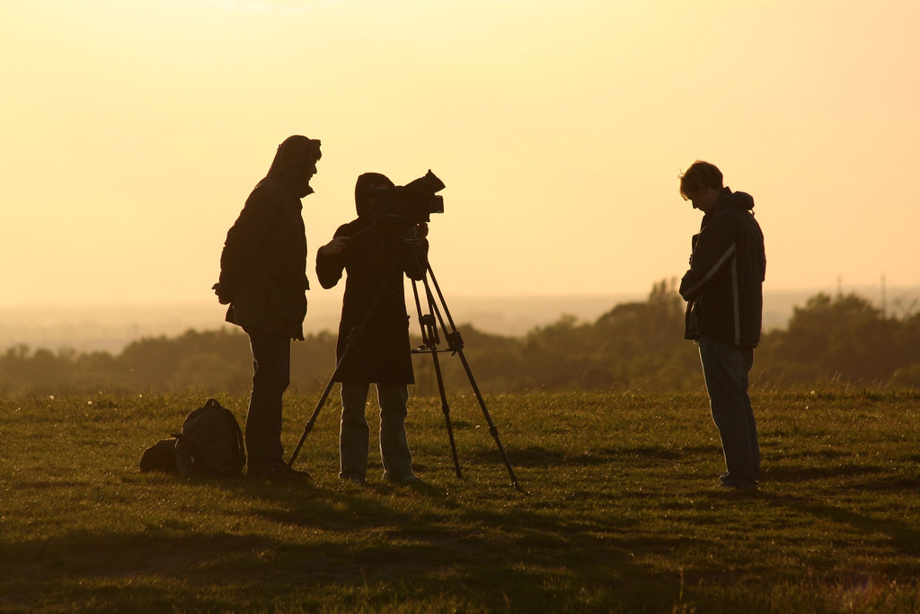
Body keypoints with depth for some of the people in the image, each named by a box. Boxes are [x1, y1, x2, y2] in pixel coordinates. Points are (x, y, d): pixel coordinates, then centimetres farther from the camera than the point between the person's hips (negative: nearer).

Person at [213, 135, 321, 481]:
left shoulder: (282, 196, 19)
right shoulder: (269, 196, -13)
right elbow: (239, 244, -18)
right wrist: (230, 289, -10)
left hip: (275, 308, 10)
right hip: (265, 307, -10)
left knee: (272, 381, 9)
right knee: (271, 380, -10)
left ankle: (266, 461, 11)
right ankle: (264, 461, -10)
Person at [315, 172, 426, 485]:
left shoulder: (399, 231, 8)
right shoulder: (349, 233, 2)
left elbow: (416, 272, 0)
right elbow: (328, 280, -2)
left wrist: (419, 243, -15)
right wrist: (325, 254, -21)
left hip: (393, 327, 2)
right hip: (357, 326, -2)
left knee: (395, 402, 2)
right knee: (353, 404, -4)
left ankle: (398, 469, 5)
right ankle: (352, 471, -2)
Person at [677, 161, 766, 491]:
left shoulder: (722, 221, -15)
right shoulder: (748, 219, 15)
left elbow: (702, 271, -22)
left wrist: (688, 290, 1)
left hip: (720, 326, -10)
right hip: (745, 325, 10)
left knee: (727, 403, -6)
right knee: (739, 400, 16)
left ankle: (741, 474, -8)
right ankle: (748, 471, 19)